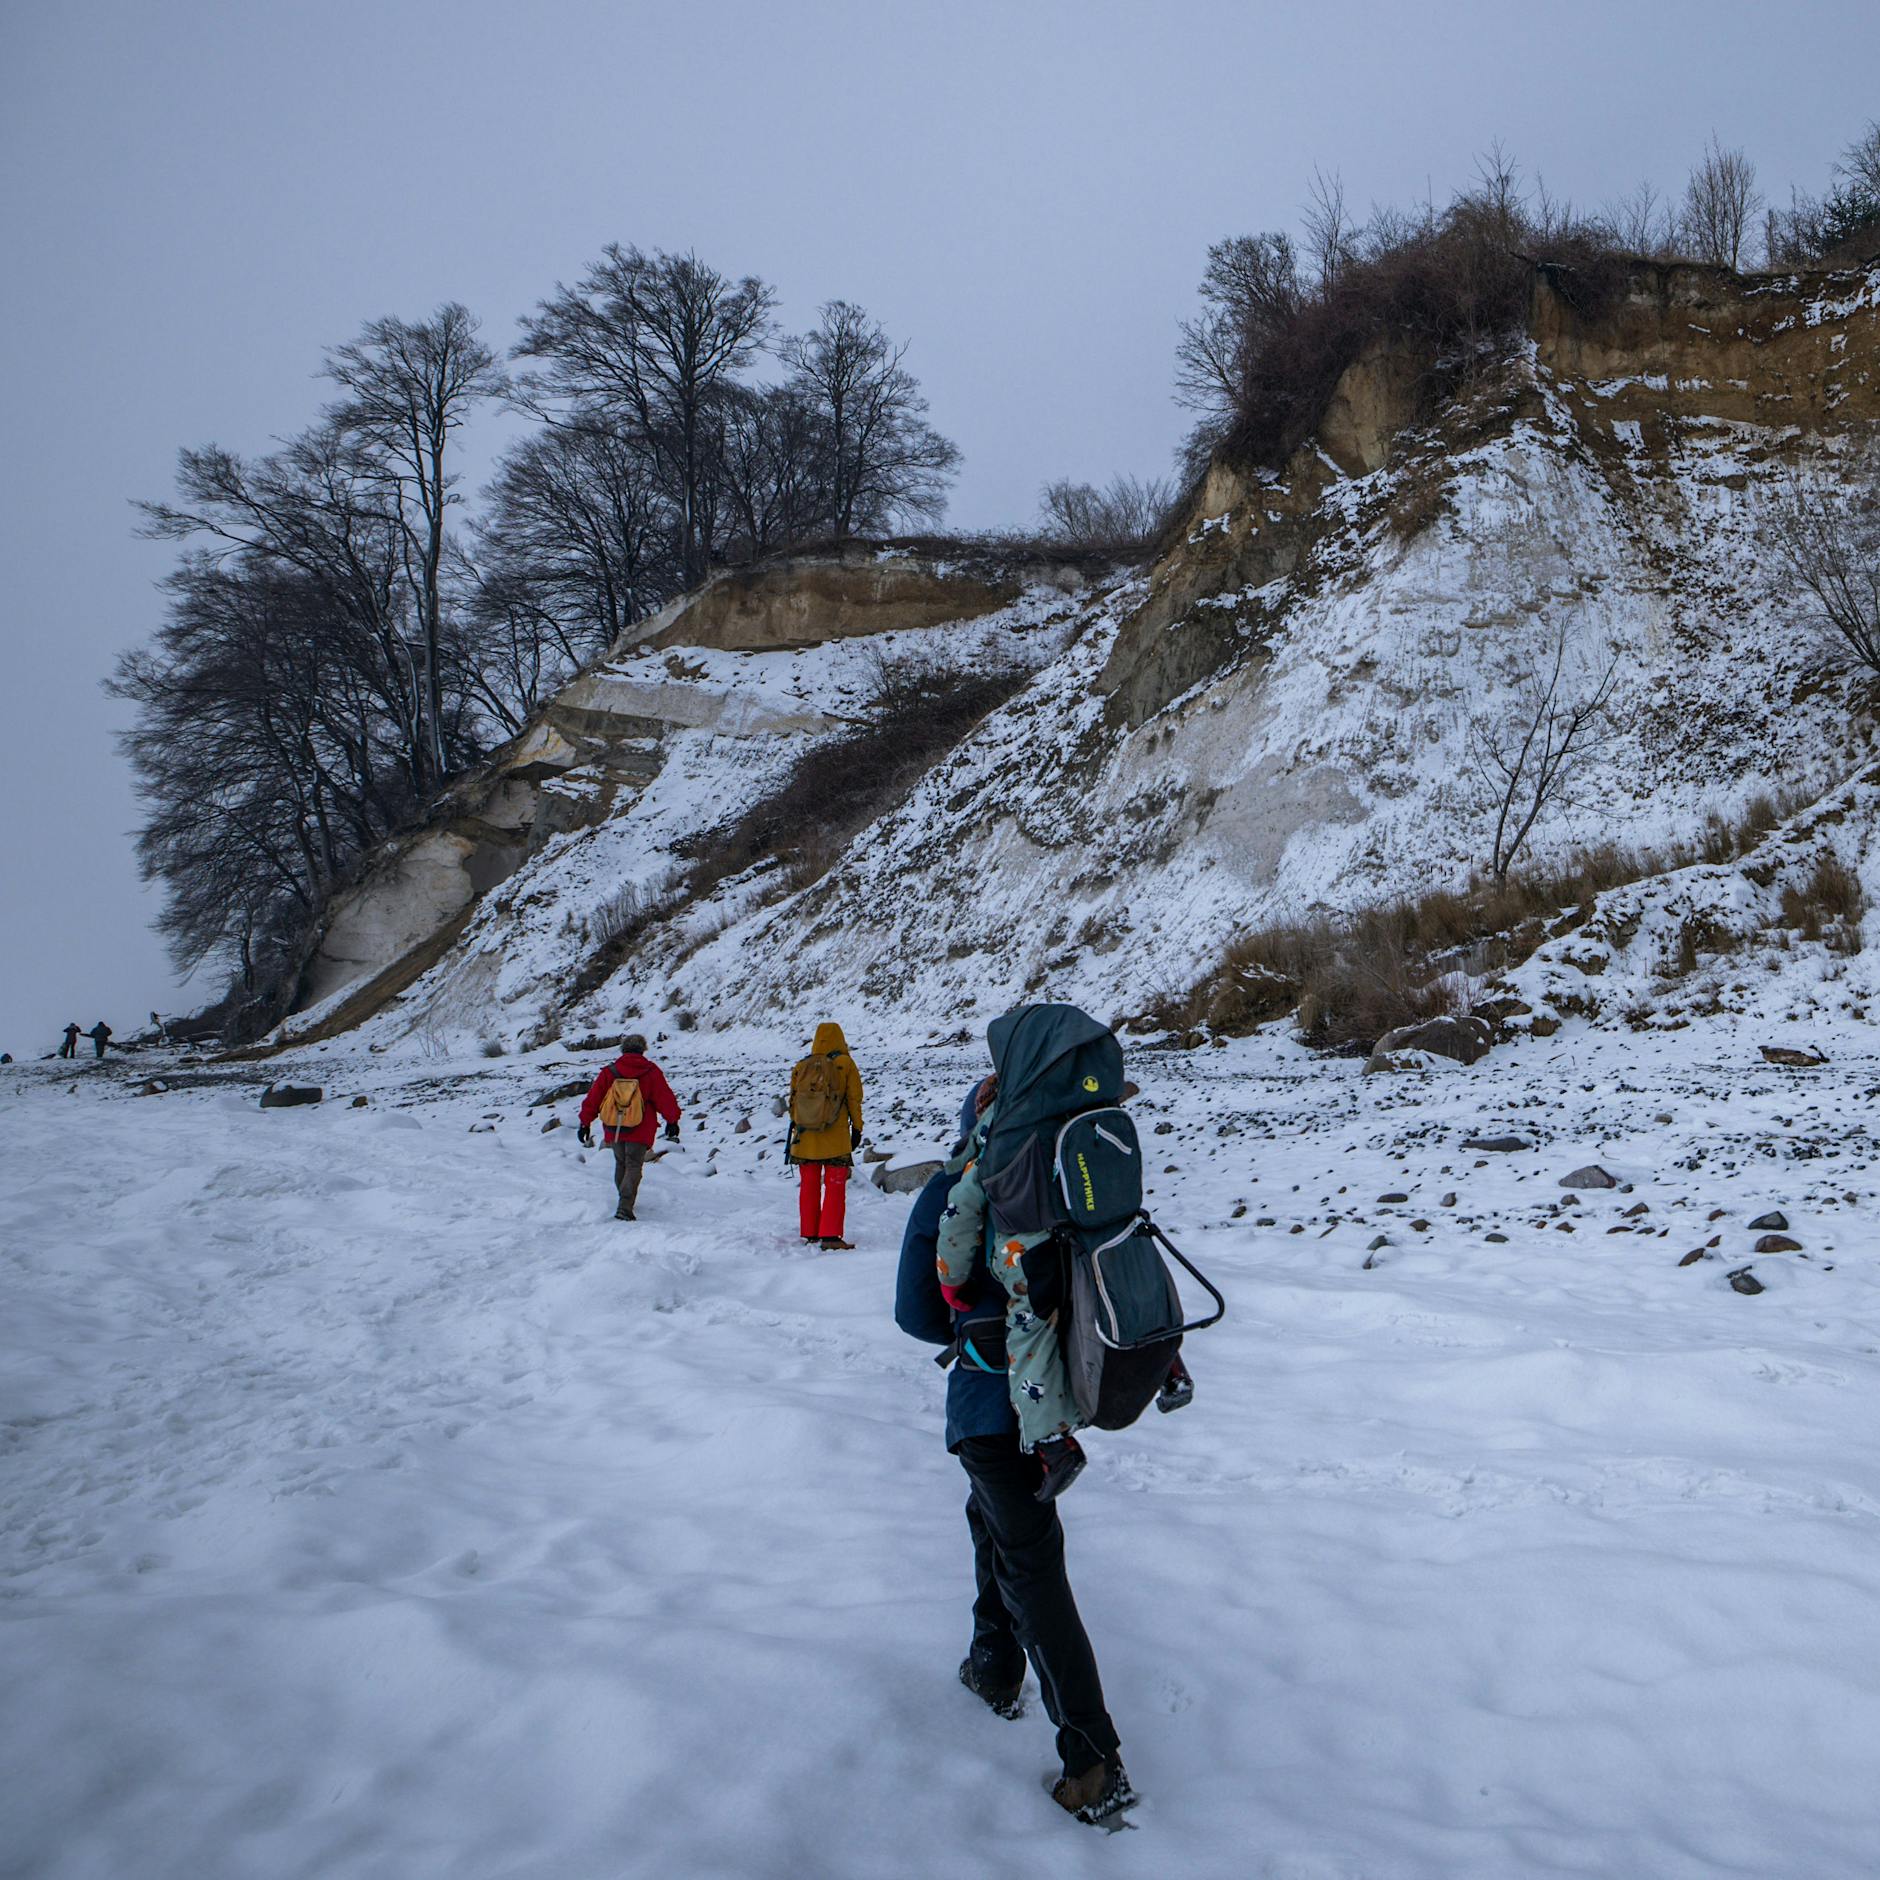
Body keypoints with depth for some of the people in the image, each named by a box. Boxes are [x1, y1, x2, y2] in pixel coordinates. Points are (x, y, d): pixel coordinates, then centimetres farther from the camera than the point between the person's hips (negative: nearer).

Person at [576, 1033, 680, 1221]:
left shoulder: (609, 1072, 1)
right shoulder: (651, 1072, -5)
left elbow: (592, 1098, 3)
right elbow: (665, 1099, -1)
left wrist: (585, 1122, 11)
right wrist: (672, 1121, 12)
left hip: (613, 1129, 3)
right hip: (639, 1131, -3)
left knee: (621, 1164, 21)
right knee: (634, 1167, -2)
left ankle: (625, 1203, 31)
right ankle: (625, 1207, -19)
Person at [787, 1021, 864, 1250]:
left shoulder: (801, 1066, 1)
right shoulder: (845, 1064, -7)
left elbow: (793, 1100, 8)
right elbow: (854, 1099, -4)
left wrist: (795, 1127, 20)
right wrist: (857, 1128, 6)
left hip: (805, 1137, 3)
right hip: (836, 1137, -3)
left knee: (809, 1185, 14)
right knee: (835, 1187, 1)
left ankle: (809, 1234, 19)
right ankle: (830, 1236, -6)